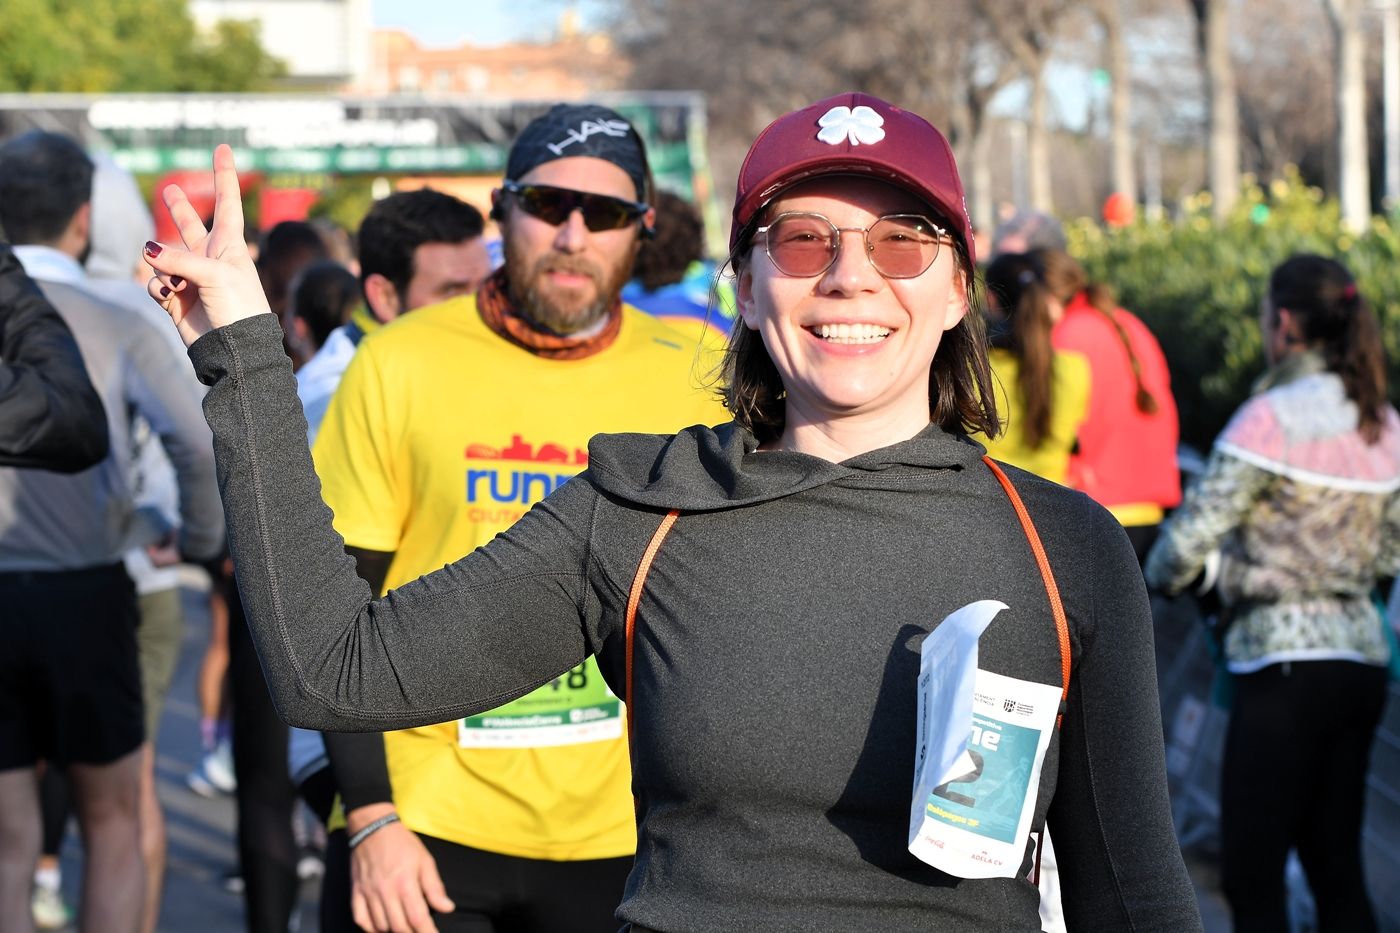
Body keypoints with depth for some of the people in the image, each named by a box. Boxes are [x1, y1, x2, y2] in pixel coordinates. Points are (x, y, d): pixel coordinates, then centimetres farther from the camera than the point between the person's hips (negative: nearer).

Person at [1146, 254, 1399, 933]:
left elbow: (1190, 538, -14)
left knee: (1252, 877, -3)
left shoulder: (1272, 417, -14)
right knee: (1337, 867, 13)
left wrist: (1162, 575, 6)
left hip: (1284, 665, -7)